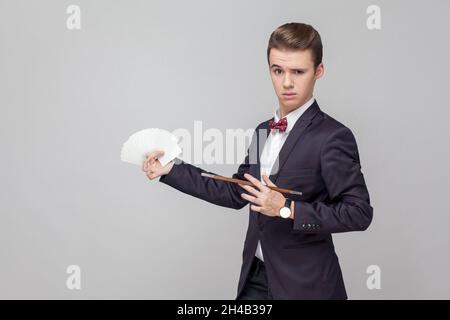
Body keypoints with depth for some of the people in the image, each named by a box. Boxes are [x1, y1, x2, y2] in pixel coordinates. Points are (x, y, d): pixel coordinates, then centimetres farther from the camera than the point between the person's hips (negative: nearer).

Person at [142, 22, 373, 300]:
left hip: (305, 284, -6)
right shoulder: (263, 132, 9)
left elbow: (359, 212, -17)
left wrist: (287, 209, -23)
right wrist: (173, 170, 10)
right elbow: (237, 193, 14)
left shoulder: (333, 137, -15)